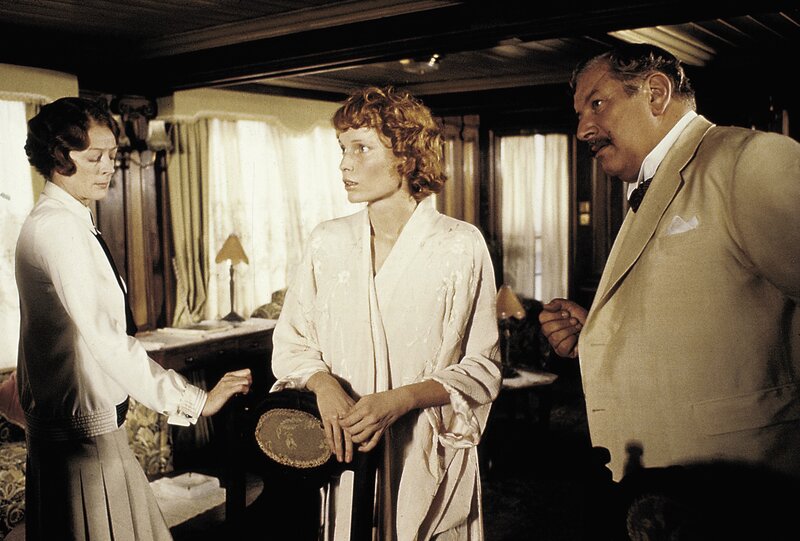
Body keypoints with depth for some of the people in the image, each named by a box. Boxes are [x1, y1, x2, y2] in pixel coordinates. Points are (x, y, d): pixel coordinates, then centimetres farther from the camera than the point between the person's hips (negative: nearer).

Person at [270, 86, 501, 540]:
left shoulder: (461, 246, -8)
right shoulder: (327, 243, 3)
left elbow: (482, 369, -6)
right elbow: (291, 344, 7)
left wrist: (400, 400, -20)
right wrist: (323, 383, -15)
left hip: (428, 459, -2)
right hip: (346, 457, 3)